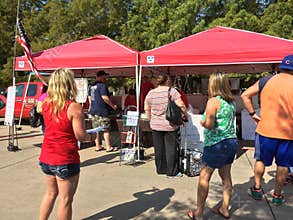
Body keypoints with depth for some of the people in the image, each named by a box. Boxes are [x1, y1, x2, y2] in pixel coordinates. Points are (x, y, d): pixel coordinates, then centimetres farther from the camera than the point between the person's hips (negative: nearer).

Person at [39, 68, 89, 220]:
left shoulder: (45, 104, -1)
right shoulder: (74, 108, -19)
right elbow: (80, 136, -17)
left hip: (46, 158, 7)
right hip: (66, 161, -6)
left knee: (50, 194, 26)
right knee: (65, 199, 10)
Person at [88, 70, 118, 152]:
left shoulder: (92, 86, 13)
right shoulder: (102, 85, -13)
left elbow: (89, 97, 21)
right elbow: (104, 97, -20)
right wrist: (113, 106, -10)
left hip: (93, 110, 9)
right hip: (102, 111, -8)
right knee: (106, 129, 0)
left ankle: (98, 146, 19)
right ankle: (108, 147, 6)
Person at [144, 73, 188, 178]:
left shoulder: (150, 93, 5)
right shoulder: (172, 91, -7)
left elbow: (147, 109, 10)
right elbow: (181, 105, -12)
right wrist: (185, 115, 4)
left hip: (155, 126, 4)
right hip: (170, 125, -4)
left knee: (159, 149, 12)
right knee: (171, 148, 5)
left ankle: (161, 169, 25)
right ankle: (172, 171, 13)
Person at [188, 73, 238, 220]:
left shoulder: (213, 101, -15)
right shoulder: (231, 101, 9)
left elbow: (209, 124, -23)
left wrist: (202, 122, -2)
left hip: (216, 144, -8)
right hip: (231, 141, 8)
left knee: (204, 177, 3)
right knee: (226, 176, 17)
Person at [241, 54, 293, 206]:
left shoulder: (265, 81, -1)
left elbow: (245, 95, -3)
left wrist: (253, 114, 0)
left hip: (265, 129, 1)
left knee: (261, 160, 19)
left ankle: (257, 189, 27)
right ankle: (277, 195, 25)